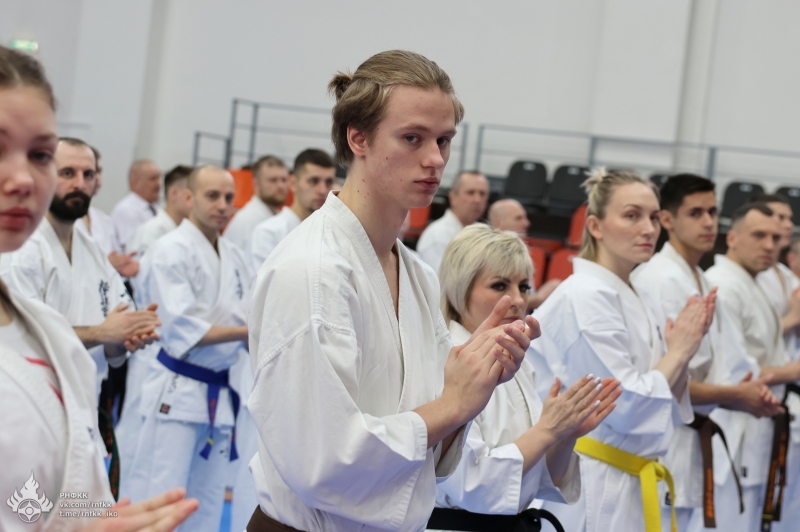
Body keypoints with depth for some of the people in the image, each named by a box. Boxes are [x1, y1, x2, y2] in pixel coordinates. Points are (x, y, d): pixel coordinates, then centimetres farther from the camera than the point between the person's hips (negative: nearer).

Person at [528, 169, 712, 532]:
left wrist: (685, 351, -1)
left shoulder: (644, 307, 11)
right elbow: (625, 407, -19)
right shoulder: (584, 297, -14)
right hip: (594, 487, -8)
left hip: (633, 486, 8)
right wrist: (677, 352, -7)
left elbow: (670, 410, 14)